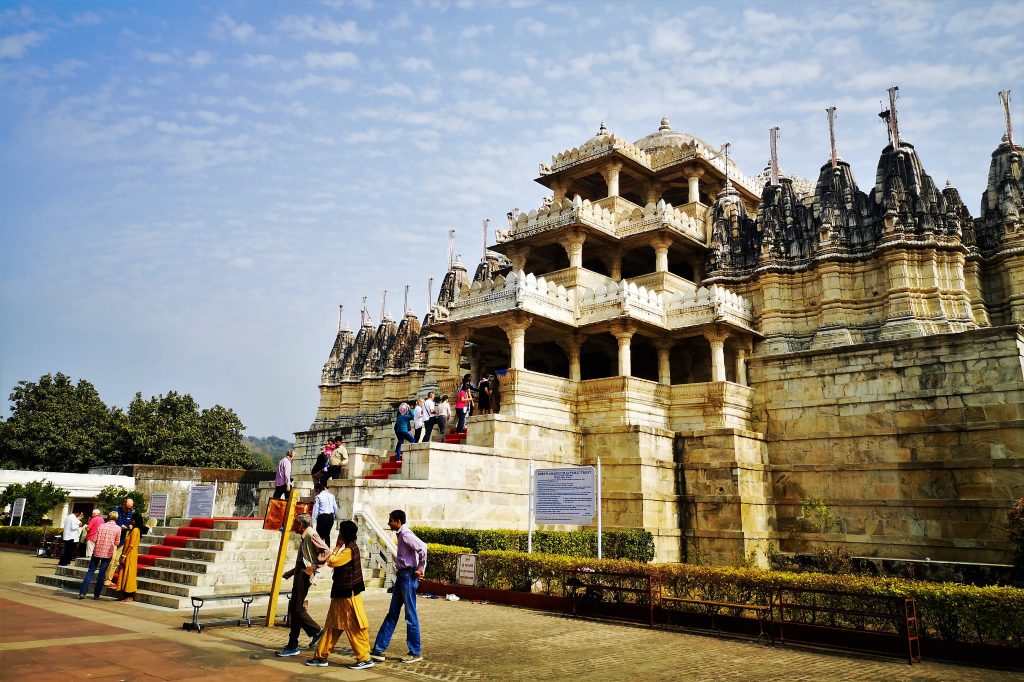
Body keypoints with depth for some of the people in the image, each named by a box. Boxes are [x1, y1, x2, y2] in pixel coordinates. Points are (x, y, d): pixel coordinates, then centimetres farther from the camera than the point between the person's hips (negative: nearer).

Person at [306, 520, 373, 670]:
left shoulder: (349, 549, -20)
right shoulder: (350, 547, 10)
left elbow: (331, 562, -21)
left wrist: (337, 547, -11)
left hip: (348, 595, -10)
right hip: (342, 593, 10)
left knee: (354, 627, -3)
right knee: (332, 625, 14)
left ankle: (365, 658, 5)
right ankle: (321, 657, 22)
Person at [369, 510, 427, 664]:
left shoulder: (406, 535, -16)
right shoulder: (401, 534, 13)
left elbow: (422, 547, -30)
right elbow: (420, 549, 17)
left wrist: (420, 569, -20)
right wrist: (420, 568, 7)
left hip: (409, 576, -10)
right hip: (402, 575, 10)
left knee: (410, 615, 0)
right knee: (392, 614, 13)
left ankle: (416, 653, 10)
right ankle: (378, 650, 18)